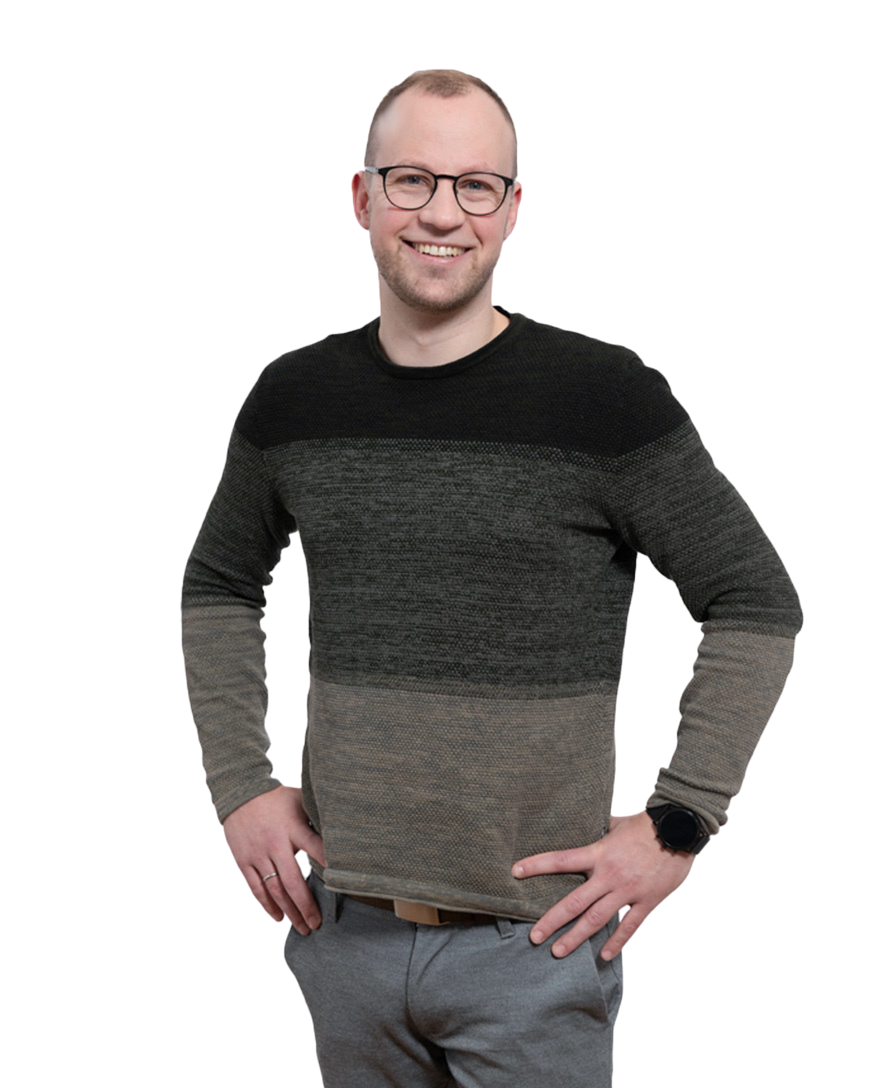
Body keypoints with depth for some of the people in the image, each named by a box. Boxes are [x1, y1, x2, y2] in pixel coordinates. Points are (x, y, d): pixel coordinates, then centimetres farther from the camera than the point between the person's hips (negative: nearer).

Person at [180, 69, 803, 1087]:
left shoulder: (605, 396, -11)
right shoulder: (292, 399, 2)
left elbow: (757, 605, -5)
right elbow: (218, 588, 16)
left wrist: (676, 823, -10)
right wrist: (239, 784, 7)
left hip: (534, 938, -3)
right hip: (341, 926, 4)